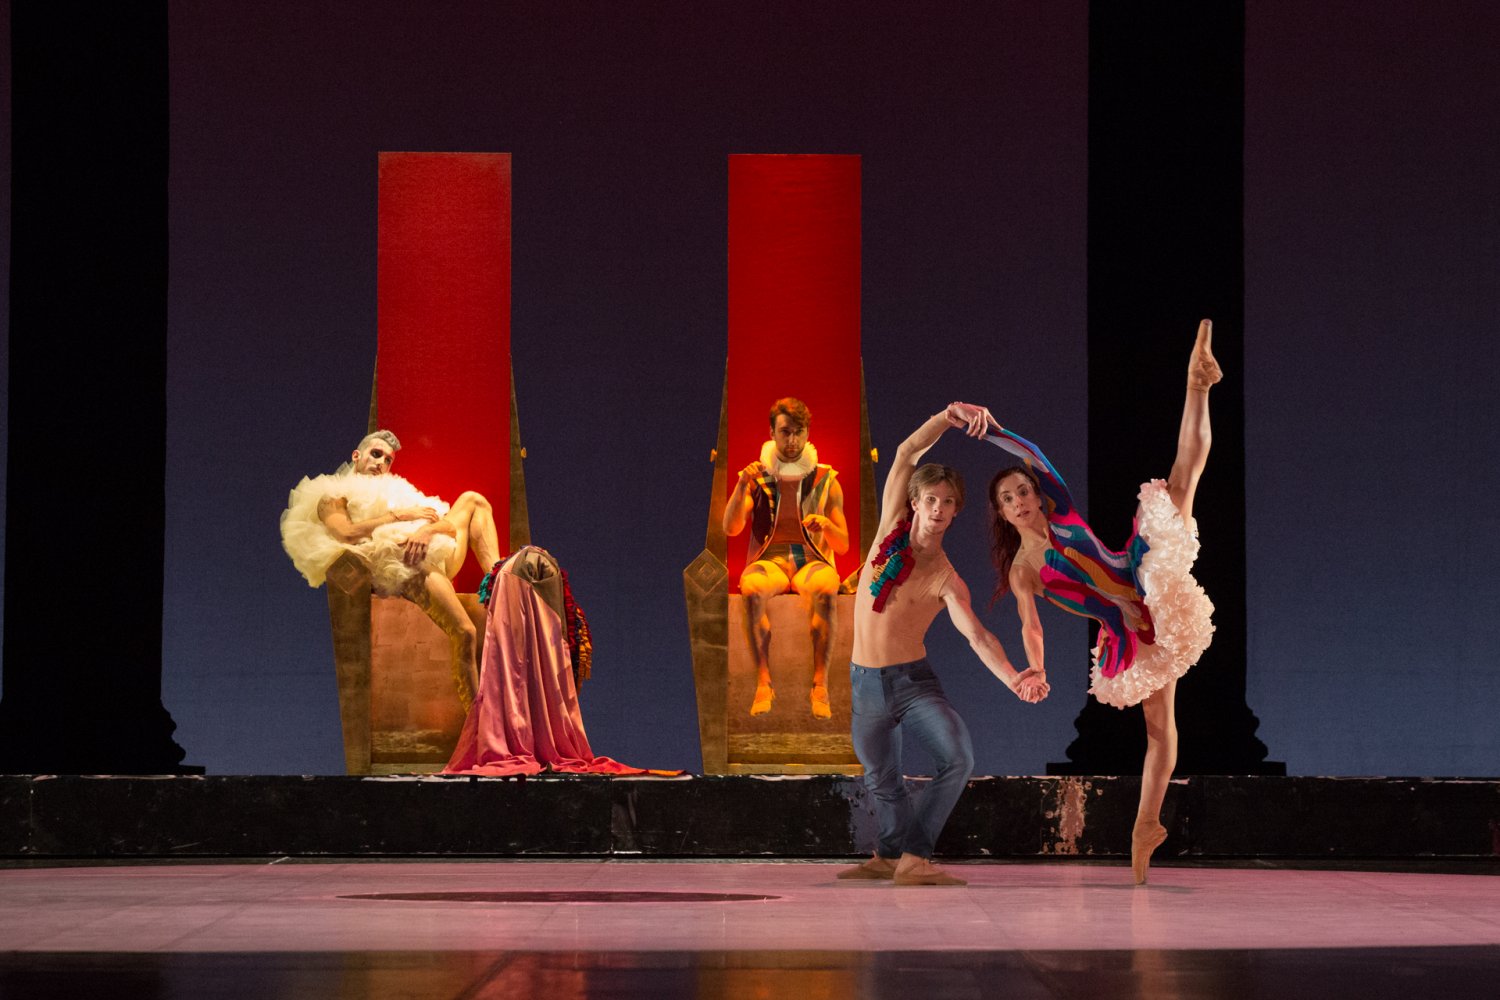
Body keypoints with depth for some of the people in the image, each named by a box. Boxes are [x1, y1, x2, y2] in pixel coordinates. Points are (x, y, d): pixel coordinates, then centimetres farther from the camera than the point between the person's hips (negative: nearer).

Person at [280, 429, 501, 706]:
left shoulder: (392, 493, 31)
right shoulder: (333, 498, 15)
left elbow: (451, 523, 15)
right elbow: (346, 534, -10)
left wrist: (428, 529, -9)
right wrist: (402, 515, -5)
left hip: (430, 557, 8)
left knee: (472, 501, 17)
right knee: (465, 632, -27)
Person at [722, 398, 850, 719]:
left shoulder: (826, 481, 12)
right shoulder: (758, 478, 11)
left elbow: (843, 545, 10)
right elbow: (731, 528, -1)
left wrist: (826, 525, -13)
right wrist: (741, 487, -16)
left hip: (812, 559, 0)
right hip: (769, 559, 0)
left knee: (824, 588, -38)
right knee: (752, 588, -38)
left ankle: (820, 686, -41)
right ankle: (763, 684, -38)